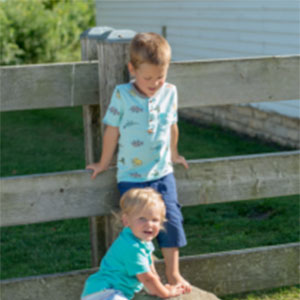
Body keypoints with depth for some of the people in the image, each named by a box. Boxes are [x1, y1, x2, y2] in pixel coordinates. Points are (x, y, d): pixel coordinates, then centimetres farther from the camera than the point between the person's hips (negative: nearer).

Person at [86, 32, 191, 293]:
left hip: (163, 172, 3)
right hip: (132, 176, -3)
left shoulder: (170, 92, 0)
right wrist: (104, 163, 9)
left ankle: (173, 273, 15)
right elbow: (112, 130, 0)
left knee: (171, 219, -1)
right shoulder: (122, 95, -10)